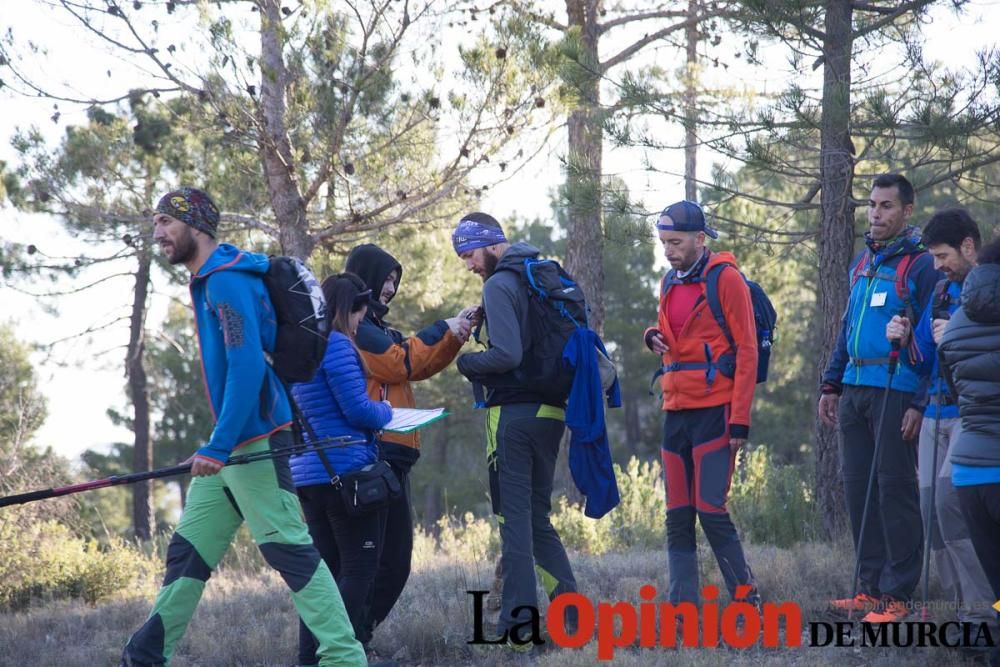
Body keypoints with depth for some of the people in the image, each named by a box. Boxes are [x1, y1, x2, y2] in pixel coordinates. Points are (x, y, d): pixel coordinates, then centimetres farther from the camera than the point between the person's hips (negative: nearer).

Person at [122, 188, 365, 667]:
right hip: (228, 446, 10)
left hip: (256, 442, -10)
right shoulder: (209, 281, 16)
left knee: (287, 547, -12)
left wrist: (218, 447, -26)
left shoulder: (228, 281, -15)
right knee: (188, 550, 12)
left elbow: (247, 366, -23)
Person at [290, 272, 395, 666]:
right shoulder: (336, 345, -12)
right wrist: (385, 411, 5)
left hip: (307, 472, 9)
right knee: (360, 567, -5)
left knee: (327, 567, 11)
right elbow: (359, 411, -16)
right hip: (345, 469, -9)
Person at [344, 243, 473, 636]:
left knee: (394, 560, 10)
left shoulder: (373, 326, 23)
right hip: (372, 454, -10)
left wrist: (455, 336, 6)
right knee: (386, 561, -14)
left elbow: (420, 367, 18)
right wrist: (441, 331, -3)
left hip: (389, 454, 10)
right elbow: (400, 363, -13)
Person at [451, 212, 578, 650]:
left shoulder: (499, 286, -11)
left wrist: (466, 362, -4)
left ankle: (517, 623, -7)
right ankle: (572, 613, 10)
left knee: (514, 515, -5)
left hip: (513, 413, -8)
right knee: (537, 515, 15)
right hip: (550, 411, 8)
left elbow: (507, 354, -21)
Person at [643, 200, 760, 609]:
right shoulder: (669, 283, 15)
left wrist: (740, 420, -15)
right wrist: (654, 338, 3)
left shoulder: (725, 279, -7)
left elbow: (746, 351, -10)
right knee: (678, 518, 4)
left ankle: (746, 601, -2)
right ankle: (683, 606, 6)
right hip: (676, 412, 7)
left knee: (711, 511, -11)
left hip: (714, 412, -7)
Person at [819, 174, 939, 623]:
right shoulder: (863, 262, 17)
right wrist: (831, 385, 18)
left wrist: (921, 404, -16)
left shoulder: (919, 265, -6)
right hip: (855, 391, 7)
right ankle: (871, 586, 14)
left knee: (895, 489, -5)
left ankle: (898, 594, -1)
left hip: (896, 394, -7)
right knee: (858, 487, 7)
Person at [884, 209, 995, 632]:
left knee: (950, 498, -20)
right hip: (936, 415, 8)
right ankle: (964, 608, 9)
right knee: (931, 506, 1)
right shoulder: (942, 292, 16)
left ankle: (982, 608, -14)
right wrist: (906, 339, 3)